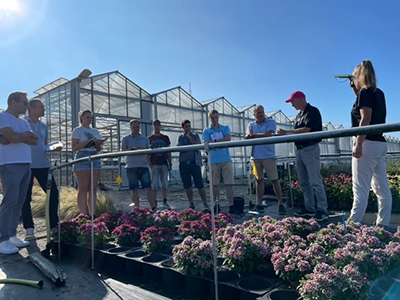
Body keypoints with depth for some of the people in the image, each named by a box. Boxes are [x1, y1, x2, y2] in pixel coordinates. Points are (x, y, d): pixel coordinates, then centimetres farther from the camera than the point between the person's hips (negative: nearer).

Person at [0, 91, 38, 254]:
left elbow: (35, 140, 8)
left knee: (19, 201, 7)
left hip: (26, 165, 8)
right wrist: (28, 133, 1)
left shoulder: (23, 122, 19)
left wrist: (17, 136, -7)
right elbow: (13, 137, -17)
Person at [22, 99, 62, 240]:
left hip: (43, 164, 5)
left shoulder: (43, 126, 16)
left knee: (53, 193, 1)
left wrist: (54, 148, 2)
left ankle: (54, 225, 10)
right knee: (26, 197, 3)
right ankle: (29, 228, 13)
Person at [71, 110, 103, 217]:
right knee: (83, 189, -7)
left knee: (93, 189, 2)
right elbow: (74, 148, -5)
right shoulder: (77, 130, 4)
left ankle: (92, 215, 3)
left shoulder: (95, 131, 20)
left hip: (95, 159, 5)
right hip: (82, 158, -5)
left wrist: (98, 143, -1)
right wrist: (88, 141, -13)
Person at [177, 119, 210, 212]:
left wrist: (189, 137, -5)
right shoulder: (180, 137, 14)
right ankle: (192, 204, 17)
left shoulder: (195, 136, 13)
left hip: (195, 163, -2)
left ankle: (205, 204, 0)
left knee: (200, 185, -8)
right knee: (187, 186, 5)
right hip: (184, 164, 2)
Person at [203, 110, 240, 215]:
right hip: (213, 161, 0)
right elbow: (207, 144, -4)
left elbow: (228, 139, -6)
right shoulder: (206, 131, 10)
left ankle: (231, 206, -2)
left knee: (229, 183, -4)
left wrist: (214, 141, -8)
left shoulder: (225, 128, 12)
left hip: (226, 159, 0)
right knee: (215, 184, 5)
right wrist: (221, 141, -11)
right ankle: (217, 206, 16)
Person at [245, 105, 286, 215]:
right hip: (256, 156, 3)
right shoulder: (251, 125, 14)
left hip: (269, 156, -3)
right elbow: (247, 138, 0)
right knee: (259, 180, 8)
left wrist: (254, 135, -4)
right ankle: (259, 205, 15)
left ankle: (280, 204, 6)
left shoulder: (271, 122, 3)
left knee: (274, 180, -2)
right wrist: (249, 134, -22)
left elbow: (268, 134, -14)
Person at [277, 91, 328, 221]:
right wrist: (285, 134, 3)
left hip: (310, 149, -9)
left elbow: (306, 130, -19)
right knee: (303, 181, 10)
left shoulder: (312, 111, -7)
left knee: (315, 181, -7)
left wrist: (287, 131, -15)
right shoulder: (298, 116, 18)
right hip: (299, 150, 9)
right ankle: (309, 208, 17)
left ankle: (323, 209, -1)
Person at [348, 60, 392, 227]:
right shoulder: (378, 93, 16)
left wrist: (358, 144, -22)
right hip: (380, 144, 9)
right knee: (382, 188, 9)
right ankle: (383, 225, 15)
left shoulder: (365, 92, -8)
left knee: (360, 189, -11)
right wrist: (357, 91, 25)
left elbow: (365, 120, -18)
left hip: (368, 143, -9)